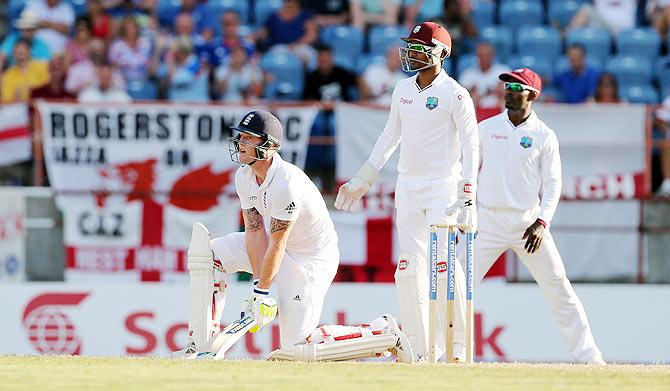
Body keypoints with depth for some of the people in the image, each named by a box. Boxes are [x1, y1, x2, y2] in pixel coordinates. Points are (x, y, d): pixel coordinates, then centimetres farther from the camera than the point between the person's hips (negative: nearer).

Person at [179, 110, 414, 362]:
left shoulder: (286, 183, -31)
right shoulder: (244, 176, -6)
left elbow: (277, 245, -27)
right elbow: (255, 232, -9)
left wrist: (262, 291, -23)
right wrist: (258, 284, -19)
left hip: (312, 255, -8)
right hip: (274, 244, 8)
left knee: (296, 348, -13)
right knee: (207, 252, -9)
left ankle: (384, 333, 1)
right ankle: (202, 342, -6)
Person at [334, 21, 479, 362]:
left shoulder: (455, 95, -10)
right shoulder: (403, 89, 10)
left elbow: (470, 146, -13)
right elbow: (391, 134, 21)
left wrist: (467, 199, -20)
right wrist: (364, 178, 21)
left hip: (443, 185, -7)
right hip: (407, 186, 7)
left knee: (445, 261, -14)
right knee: (410, 266, 3)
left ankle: (458, 347, -10)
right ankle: (417, 349, 7)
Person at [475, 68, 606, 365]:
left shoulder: (544, 136, 1)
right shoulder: (486, 129, 6)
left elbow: (553, 184, 1)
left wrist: (542, 222, -12)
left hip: (529, 222, -1)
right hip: (488, 222, 1)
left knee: (559, 289, -1)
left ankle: (588, 355, 5)